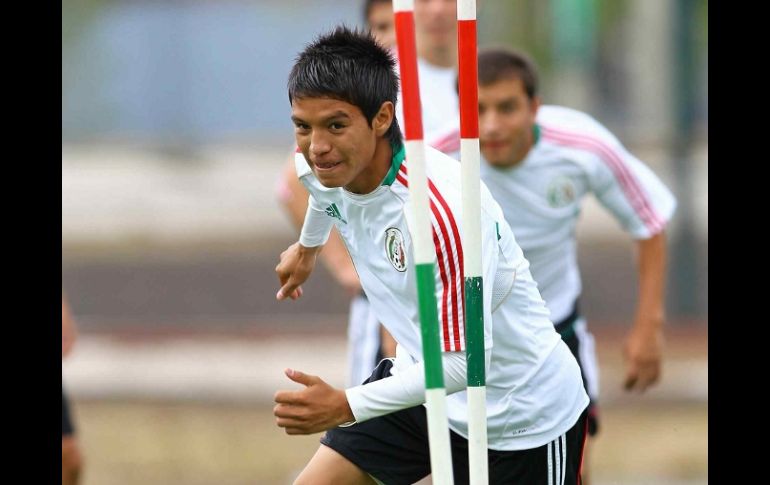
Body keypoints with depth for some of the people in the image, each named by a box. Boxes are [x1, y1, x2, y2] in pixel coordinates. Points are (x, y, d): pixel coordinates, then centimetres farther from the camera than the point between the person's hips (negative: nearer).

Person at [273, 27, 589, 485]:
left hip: (521, 411, -7)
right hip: (420, 378, 7)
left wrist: (346, 405, -37)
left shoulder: (444, 208, -36)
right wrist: (308, 246, 37)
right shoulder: (327, 163, -12)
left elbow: (466, 361, -34)